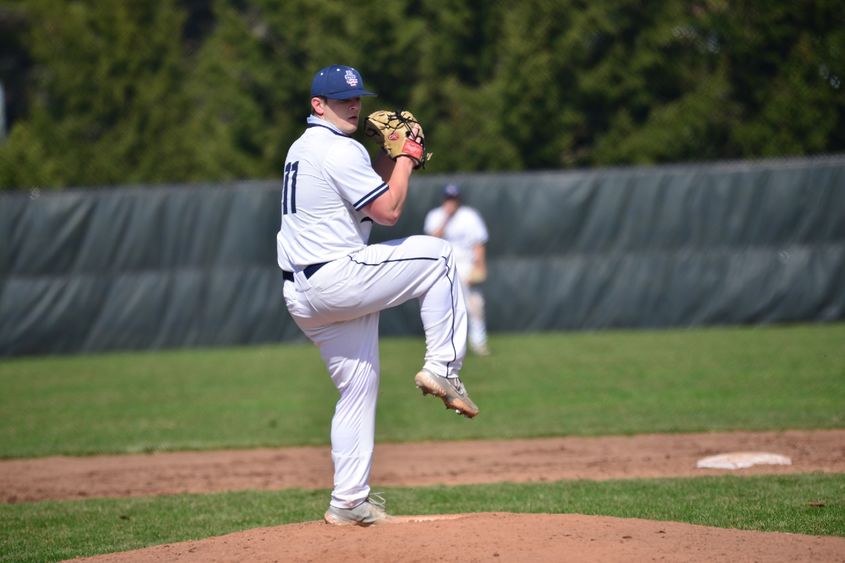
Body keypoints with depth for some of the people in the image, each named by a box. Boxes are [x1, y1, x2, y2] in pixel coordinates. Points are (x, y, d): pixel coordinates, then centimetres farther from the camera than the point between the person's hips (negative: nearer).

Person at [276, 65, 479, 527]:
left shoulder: (301, 149, 20)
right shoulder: (340, 150, -12)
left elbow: (367, 194, 24)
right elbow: (388, 211, -13)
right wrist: (405, 158, 0)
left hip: (300, 295, 10)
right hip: (336, 279, -10)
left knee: (357, 389, 13)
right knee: (438, 255, 3)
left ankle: (349, 502, 12)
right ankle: (441, 368, 0)